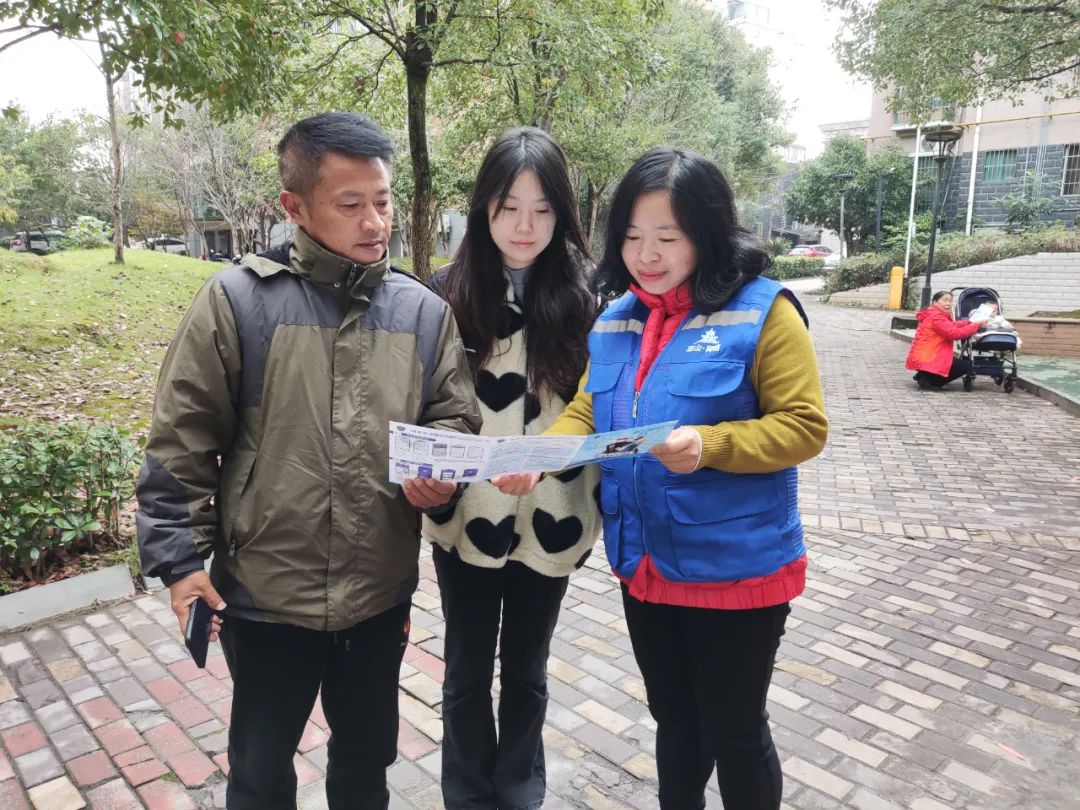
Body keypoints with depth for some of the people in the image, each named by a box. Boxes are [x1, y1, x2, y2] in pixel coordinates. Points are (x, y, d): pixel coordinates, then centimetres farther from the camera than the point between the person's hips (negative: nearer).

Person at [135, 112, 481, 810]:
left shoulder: (424, 311, 0)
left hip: (382, 594, 3)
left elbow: (455, 420, 5)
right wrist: (180, 556, -8)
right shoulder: (238, 300, -10)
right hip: (265, 594, -2)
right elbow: (181, 441, -6)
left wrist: (441, 477, -14)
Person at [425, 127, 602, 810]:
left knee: (526, 672, 18)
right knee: (468, 673, 15)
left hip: (548, 520, 0)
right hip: (466, 517, 0)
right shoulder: (450, 292, -3)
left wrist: (590, 510, -1)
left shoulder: (582, 297, -2)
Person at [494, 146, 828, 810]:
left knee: (734, 734, 14)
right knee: (673, 721, 25)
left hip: (735, 566, -5)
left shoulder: (762, 311, -13)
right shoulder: (616, 319, 4)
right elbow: (585, 414, 5)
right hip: (643, 562, 6)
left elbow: (804, 426, -15)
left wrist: (709, 445, -30)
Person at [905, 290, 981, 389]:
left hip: (923, 357, 11)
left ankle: (925, 377, 11)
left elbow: (951, 325, 17)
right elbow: (955, 333, -24)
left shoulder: (935, 314, 18)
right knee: (967, 365, -2)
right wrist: (976, 325, -15)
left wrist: (970, 322, 4)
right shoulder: (936, 316, -16)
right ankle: (929, 380, -6)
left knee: (961, 361, 29)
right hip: (925, 360, -11)